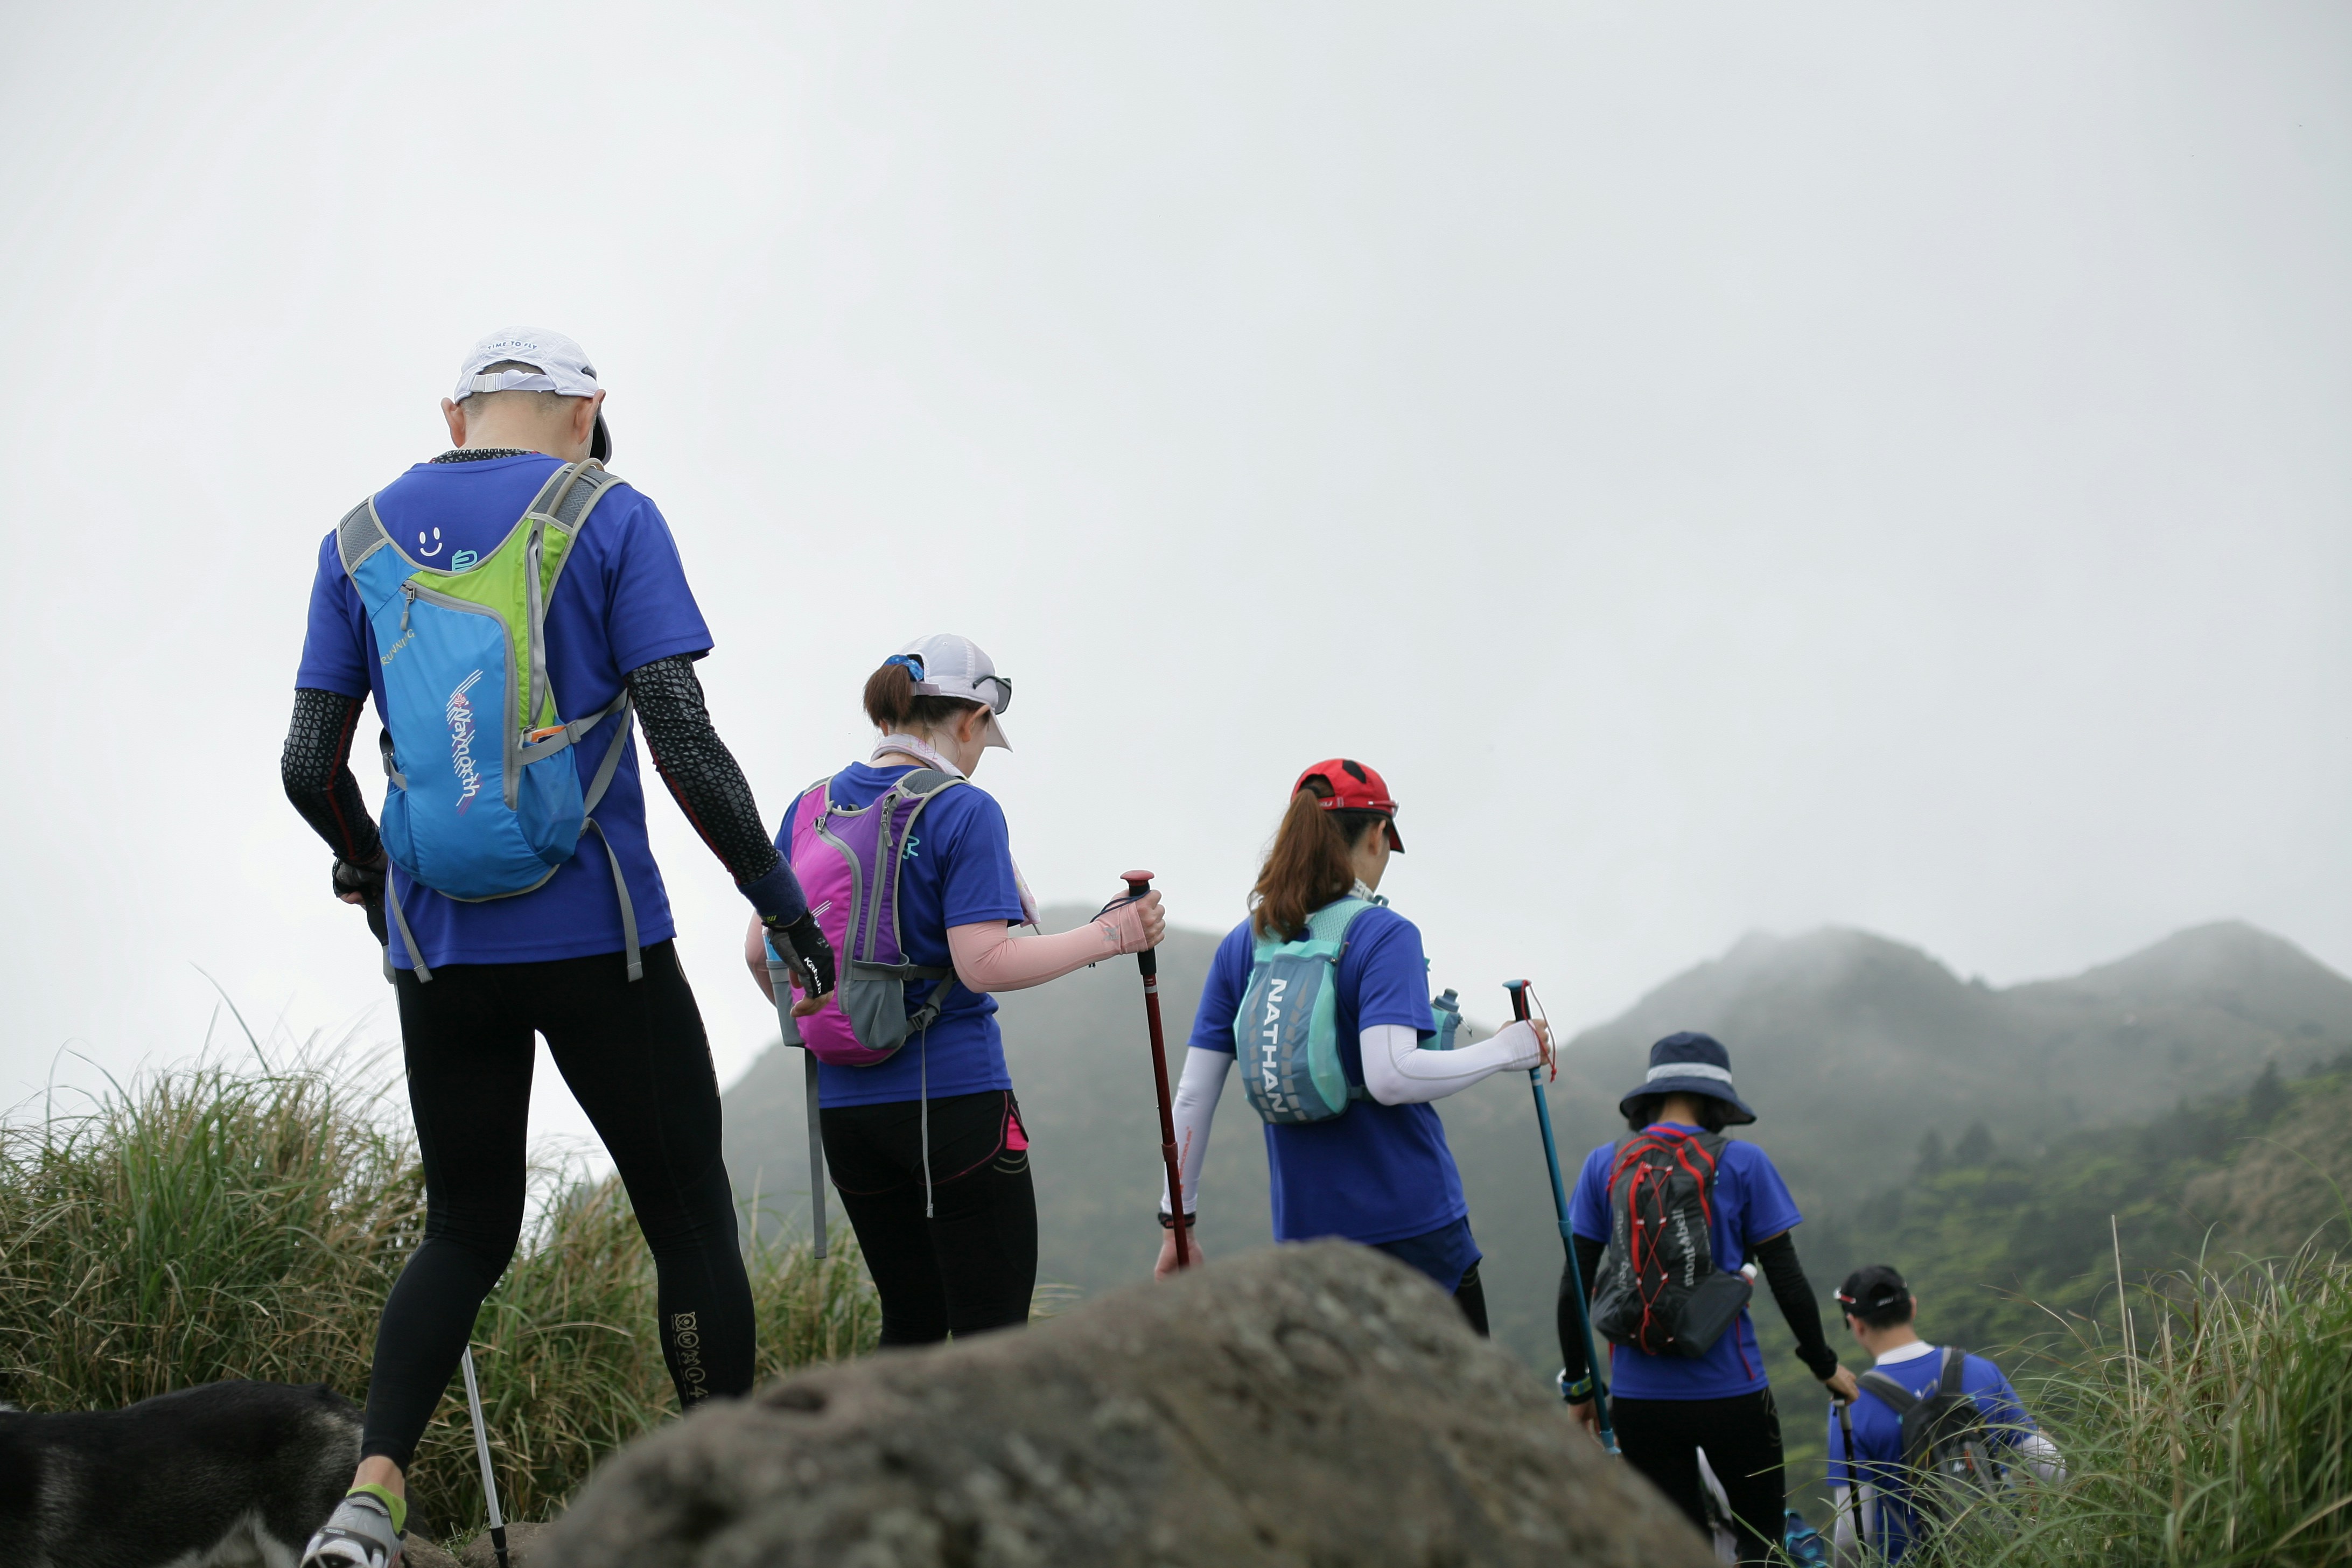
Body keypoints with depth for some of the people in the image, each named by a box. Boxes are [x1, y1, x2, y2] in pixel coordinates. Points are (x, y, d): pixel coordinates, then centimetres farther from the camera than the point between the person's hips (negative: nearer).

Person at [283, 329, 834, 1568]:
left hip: (437, 948, 4)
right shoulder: (610, 516, -3)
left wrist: (364, 866, 25)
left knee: (466, 1232, 15)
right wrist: (778, 896, 0)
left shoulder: (361, 538, 8)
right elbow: (684, 745, -10)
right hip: (598, 941, -4)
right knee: (690, 1220, 7)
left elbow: (309, 767, 6)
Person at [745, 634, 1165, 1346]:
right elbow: (984, 964, -18)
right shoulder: (965, 812, -10)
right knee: (993, 1333, -1)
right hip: (954, 1100, -6)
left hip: (846, 1106, 6)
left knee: (910, 1321, 17)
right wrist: (1108, 935, -9)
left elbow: (761, 951, 11)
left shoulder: (810, 807, 9)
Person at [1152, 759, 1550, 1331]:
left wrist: (1177, 1220, 12)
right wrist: (1508, 1049, -9)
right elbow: (1391, 1076, -22)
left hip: (1305, 1232, 5)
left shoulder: (1242, 945, 6)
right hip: (1413, 1219, -5)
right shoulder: (1386, 936, -9)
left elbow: (1193, 1096, 5)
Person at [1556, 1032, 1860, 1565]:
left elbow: (1576, 1286, 2)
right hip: (1730, 1393, -2)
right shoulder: (1741, 1163, -4)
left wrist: (1576, 1383, 12)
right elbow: (1786, 1277, -2)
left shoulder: (1604, 1166, 2)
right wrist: (1825, 1365, 11)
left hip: (1638, 1397, 2)